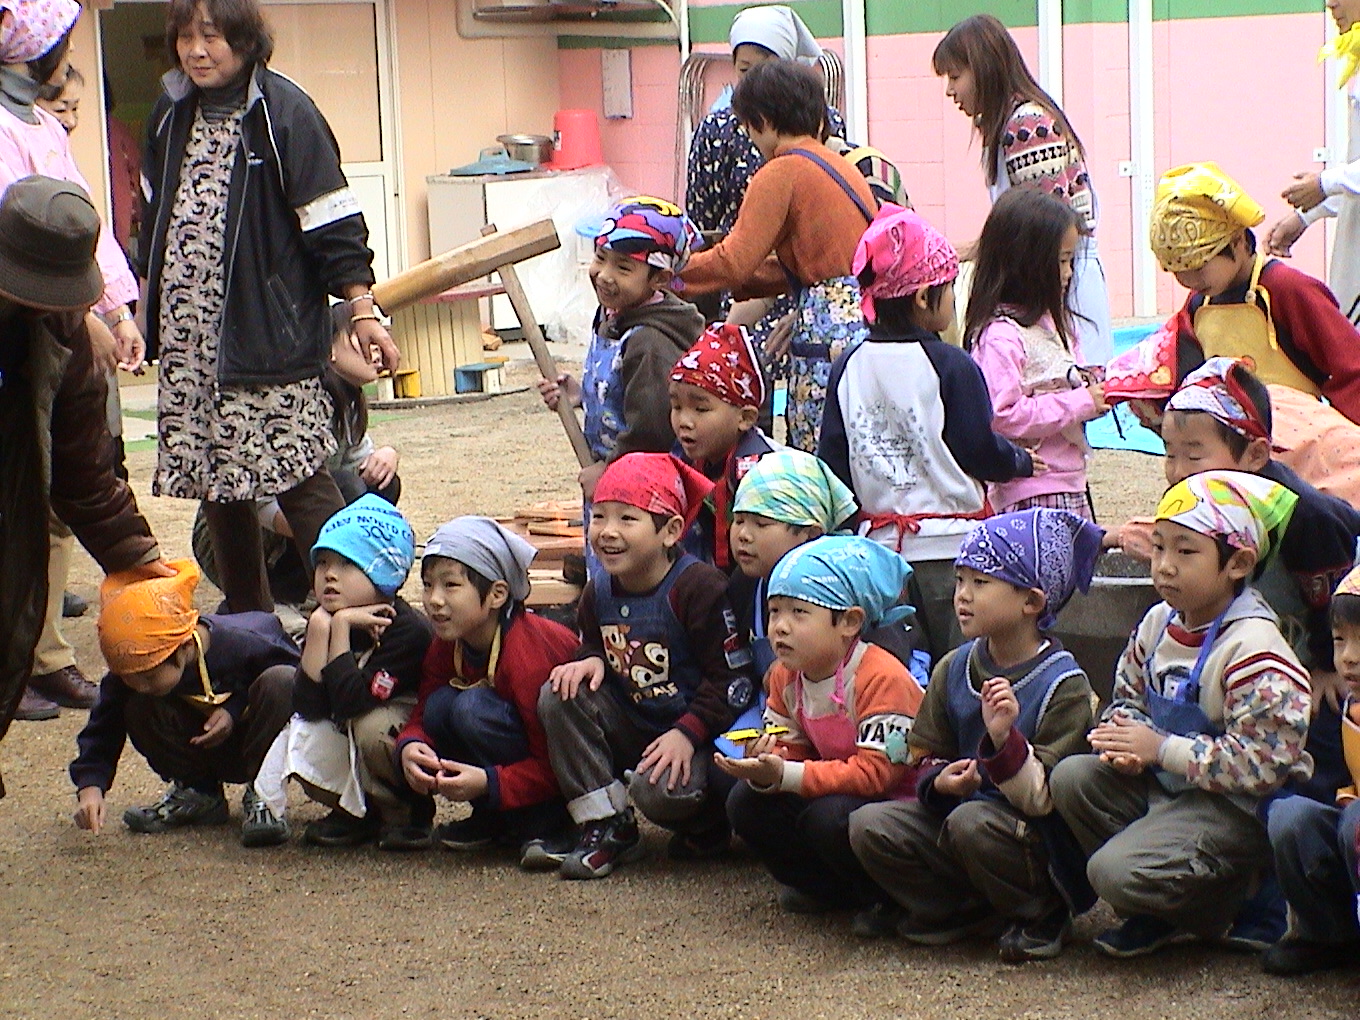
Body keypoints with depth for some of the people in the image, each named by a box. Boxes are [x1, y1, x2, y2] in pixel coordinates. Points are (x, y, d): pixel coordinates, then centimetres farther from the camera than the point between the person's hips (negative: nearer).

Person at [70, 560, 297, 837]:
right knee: (139, 709, -24)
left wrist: (236, 710, -24)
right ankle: (199, 794, -2)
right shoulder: (133, 670, -19)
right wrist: (90, 785, -29)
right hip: (204, 751, 3)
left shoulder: (246, 644, -30)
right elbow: (103, 728, -12)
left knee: (280, 681, -33)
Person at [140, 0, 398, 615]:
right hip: (187, 336, 6)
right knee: (217, 484, 9)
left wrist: (361, 310, -13)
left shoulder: (284, 113, -9)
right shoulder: (171, 116, 10)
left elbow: (332, 220, -10)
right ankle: (247, 617, 20)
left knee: (297, 475, -9)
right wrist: (146, 300, 25)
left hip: (267, 333, -6)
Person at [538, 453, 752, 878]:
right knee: (559, 696, -16)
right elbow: (593, 646, 17)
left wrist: (687, 734, -26)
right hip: (630, 727, 7)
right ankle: (607, 827, -9)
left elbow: (733, 679, -18)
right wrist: (590, 661, -9)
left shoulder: (698, 587, -19)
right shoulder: (599, 592, 1)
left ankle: (707, 823, 7)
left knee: (659, 791, -34)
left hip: (692, 731, -7)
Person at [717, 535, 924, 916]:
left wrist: (786, 776, -35)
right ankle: (827, 889, 3)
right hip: (837, 793, 8)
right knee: (746, 801, -8)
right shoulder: (785, 675, 1)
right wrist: (765, 764, -25)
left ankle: (889, 899, -8)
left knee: (828, 817, -34)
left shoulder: (880, 678, -26)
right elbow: (787, 750, 2)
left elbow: (874, 773, -30)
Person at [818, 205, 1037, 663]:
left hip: (877, 543, 5)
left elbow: (832, 459, 6)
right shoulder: (951, 366, -12)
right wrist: (1023, 461, 10)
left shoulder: (848, 368, 3)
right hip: (948, 547, -5)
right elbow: (981, 453, -9)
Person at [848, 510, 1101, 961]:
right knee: (870, 824, -17)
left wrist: (1005, 738, -35)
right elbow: (926, 756, 12)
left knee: (971, 822, -36)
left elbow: (1041, 799, -17)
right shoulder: (954, 669, 4)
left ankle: (1041, 918, -9)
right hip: (953, 812, 5)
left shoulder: (1064, 685, -14)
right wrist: (940, 780, -13)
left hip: (1037, 844, -5)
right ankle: (955, 910, 3)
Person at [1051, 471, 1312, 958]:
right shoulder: (1158, 623, 3)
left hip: (1234, 809, -9)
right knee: (1071, 778, -9)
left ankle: (1231, 906, 5)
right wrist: (1126, 742, -12)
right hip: (1163, 786, 9)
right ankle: (1150, 907, 3)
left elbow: (1262, 763, -26)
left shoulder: (1255, 651, -23)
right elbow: (1128, 696, 14)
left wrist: (1161, 749, -22)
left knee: (1116, 872, -23)